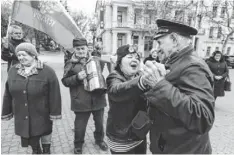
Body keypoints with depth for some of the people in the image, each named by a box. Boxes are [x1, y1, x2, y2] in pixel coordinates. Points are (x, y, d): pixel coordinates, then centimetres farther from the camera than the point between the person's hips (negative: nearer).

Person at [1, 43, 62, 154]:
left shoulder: (47, 71, -14)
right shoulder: (13, 71, 0)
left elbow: (54, 94, -14)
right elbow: (8, 94, 6)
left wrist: (55, 113, -14)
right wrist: (7, 112, 8)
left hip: (42, 114, -3)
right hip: (22, 115, 4)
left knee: (45, 133, 16)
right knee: (29, 136, 19)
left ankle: (46, 150, 42)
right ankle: (36, 150, 46)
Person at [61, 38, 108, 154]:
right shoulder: (71, 64, -2)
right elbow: (65, 81, -3)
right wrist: (77, 77, -20)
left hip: (98, 99, 3)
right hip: (81, 101, -2)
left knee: (99, 122, 20)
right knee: (80, 126, 12)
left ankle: (99, 139, 47)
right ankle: (78, 144, 40)